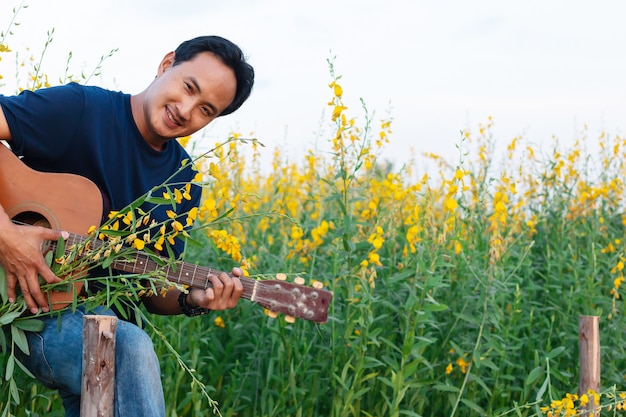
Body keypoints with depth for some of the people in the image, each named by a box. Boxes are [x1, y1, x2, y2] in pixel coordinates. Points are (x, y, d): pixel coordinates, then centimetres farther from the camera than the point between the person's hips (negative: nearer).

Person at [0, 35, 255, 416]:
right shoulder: (80, 110, -10)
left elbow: (153, 293, 11)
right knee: (132, 349, -31)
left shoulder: (184, 183, 8)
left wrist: (192, 301, -10)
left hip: (104, 315, 7)